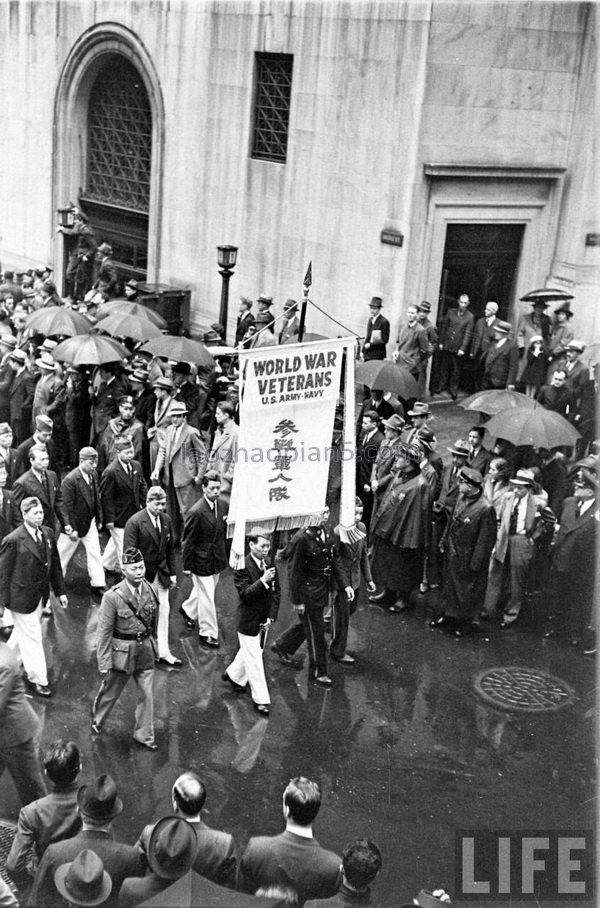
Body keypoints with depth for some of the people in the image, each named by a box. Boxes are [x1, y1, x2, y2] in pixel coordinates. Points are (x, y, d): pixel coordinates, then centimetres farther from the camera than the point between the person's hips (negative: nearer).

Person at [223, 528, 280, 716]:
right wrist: (263, 581, -37)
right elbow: (245, 594, -26)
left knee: (251, 651, 24)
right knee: (254, 660, 1)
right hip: (248, 621, -7)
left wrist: (272, 615, -7)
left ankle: (233, 675, 49)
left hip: (264, 619, 7)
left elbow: (276, 591, 2)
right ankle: (260, 699, 10)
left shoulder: (270, 564, -2)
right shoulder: (242, 566, -20)